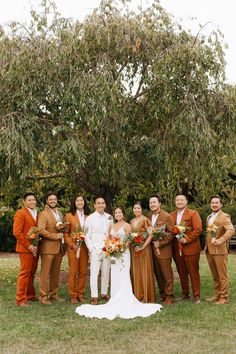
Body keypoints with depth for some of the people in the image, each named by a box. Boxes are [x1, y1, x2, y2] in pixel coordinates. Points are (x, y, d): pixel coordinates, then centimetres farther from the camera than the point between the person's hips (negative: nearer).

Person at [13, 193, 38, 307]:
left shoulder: (36, 214, 16)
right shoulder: (20, 213, -7)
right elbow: (17, 232, -14)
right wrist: (28, 245, -16)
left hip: (34, 248, 7)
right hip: (25, 249, -7)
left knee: (31, 273, 13)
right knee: (24, 273, -4)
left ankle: (30, 295, 24)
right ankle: (21, 299, 4)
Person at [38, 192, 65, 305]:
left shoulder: (60, 214, 17)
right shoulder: (43, 214, -5)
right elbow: (41, 230, -17)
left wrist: (62, 234, 4)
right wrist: (55, 236, -16)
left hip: (59, 247, 7)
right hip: (48, 247, -7)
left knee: (56, 273, 12)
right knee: (45, 273, -3)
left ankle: (54, 294, 22)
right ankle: (43, 296, 4)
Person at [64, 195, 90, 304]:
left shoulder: (88, 216, 10)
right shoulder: (69, 215, 1)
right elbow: (65, 233, -1)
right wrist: (72, 244, -11)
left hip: (85, 247, 3)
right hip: (73, 247, -3)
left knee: (83, 272, 6)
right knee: (73, 272, 0)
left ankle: (80, 294, 17)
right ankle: (73, 296, 9)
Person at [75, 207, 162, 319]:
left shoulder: (127, 226, -3)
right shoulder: (112, 226, 15)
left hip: (123, 253, -6)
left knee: (123, 277, -6)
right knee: (114, 277, 7)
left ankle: (124, 303, -2)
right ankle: (115, 301, 13)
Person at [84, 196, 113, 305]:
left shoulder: (109, 217, 8)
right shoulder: (90, 218, 0)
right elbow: (86, 236, -1)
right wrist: (92, 249, -7)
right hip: (95, 250, -3)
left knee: (106, 273, 8)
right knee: (94, 273, -6)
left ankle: (104, 293, 20)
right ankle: (94, 296, 0)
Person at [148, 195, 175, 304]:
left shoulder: (167, 216, -8)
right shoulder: (149, 217, 9)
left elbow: (171, 233, -10)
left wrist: (160, 243, -16)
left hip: (164, 249, -5)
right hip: (152, 249, 6)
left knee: (167, 274, 0)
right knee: (158, 274, 12)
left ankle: (169, 296, 11)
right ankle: (162, 295, 24)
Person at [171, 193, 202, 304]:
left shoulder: (193, 213, -3)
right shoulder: (171, 215, 11)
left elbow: (198, 229, -11)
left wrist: (187, 239, -17)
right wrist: (172, 238, -7)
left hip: (190, 248, -4)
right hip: (177, 249, 5)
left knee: (193, 273, 2)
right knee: (182, 273, 13)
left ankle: (196, 296, 12)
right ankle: (185, 294, 26)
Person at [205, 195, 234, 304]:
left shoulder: (224, 216, -8)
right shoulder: (209, 217, 17)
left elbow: (231, 231, -22)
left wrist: (220, 241, -32)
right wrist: (206, 246, 11)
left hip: (219, 250, -7)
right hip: (209, 250, 7)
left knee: (222, 275, 0)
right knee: (215, 276, 15)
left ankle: (224, 297, 9)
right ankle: (217, 295, 26)